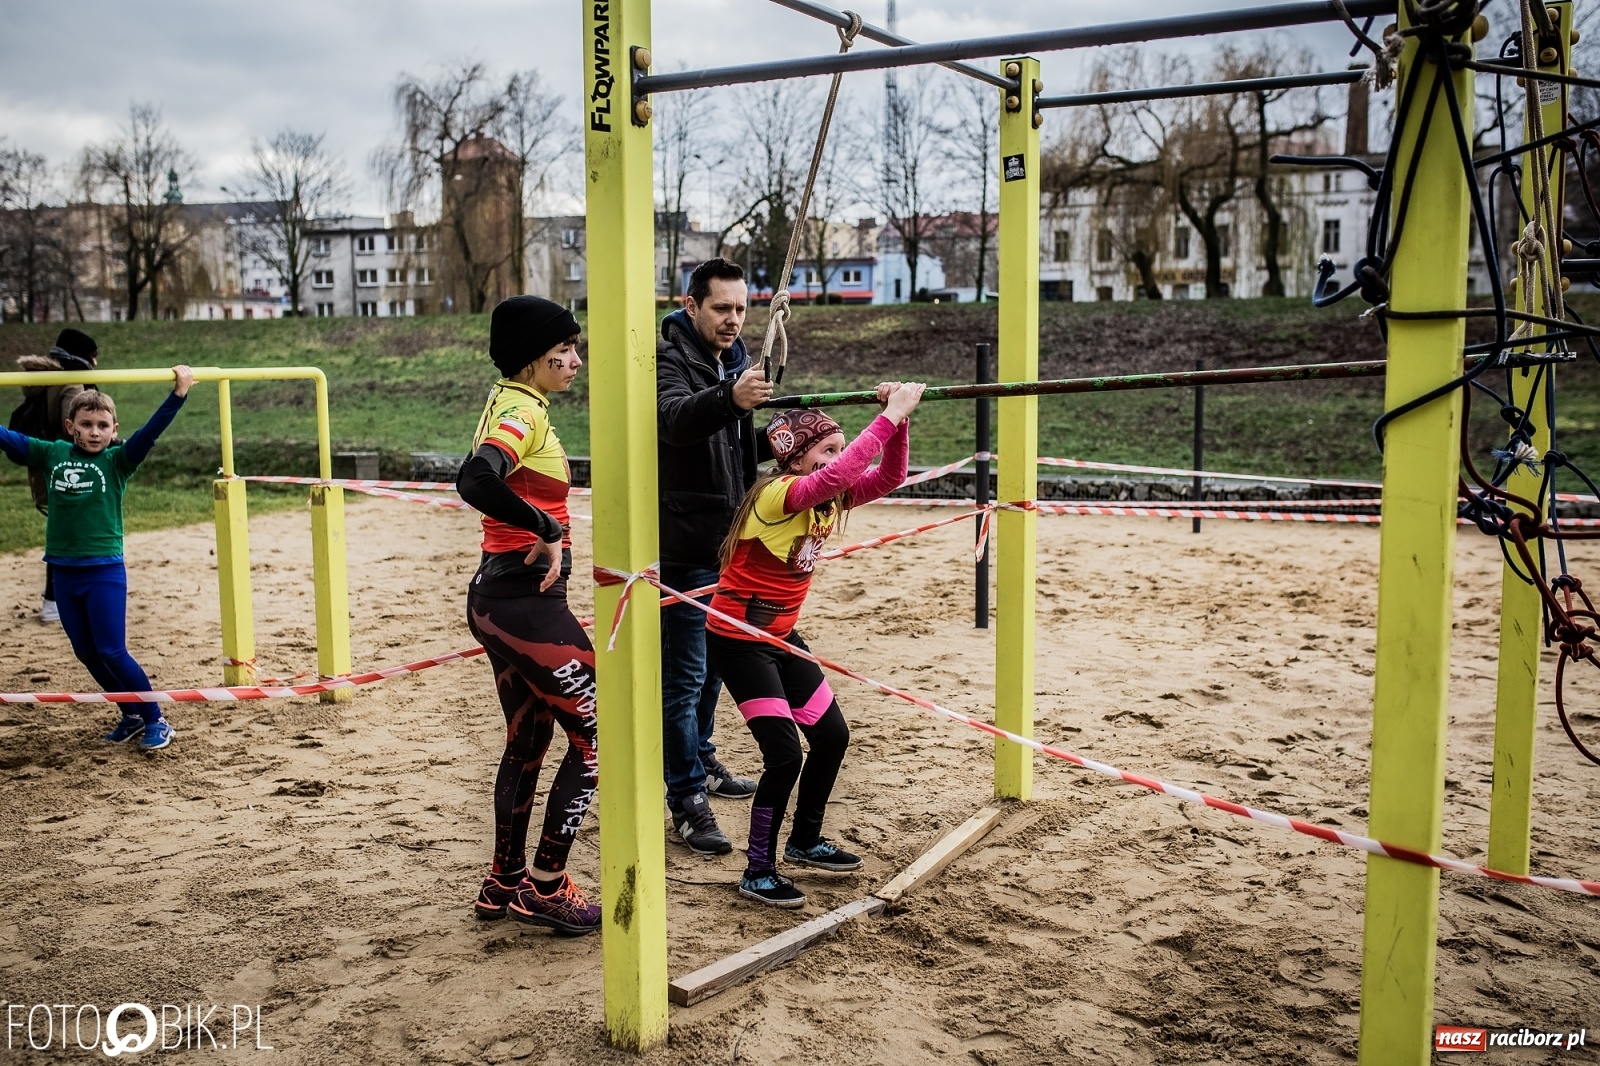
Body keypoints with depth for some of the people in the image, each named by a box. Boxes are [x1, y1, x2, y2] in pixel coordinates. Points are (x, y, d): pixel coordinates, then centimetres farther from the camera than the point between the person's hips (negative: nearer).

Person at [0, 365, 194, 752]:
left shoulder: (117, 460, -5)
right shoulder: (52, 454, 5)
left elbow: (151, 431, -16)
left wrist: (178, 393, -26)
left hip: (105, 571, -5)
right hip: (64, 571, 5)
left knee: (111, 652, -5)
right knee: (86, 653, 11)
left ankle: (156, 721, 8)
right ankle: (132, 716, 25)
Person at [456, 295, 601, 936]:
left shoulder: (513, 404, 14)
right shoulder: (521, 411, -15)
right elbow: (475, 482, -33)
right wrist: (548, 531, -26)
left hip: (502, 599, 10)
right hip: (524, 601, -10)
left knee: (528, 740, 19)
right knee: (598, 732, -1)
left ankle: (505, 884, 30)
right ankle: (544, 887, 7)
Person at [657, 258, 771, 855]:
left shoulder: (734, 362, 13)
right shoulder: (670, 359, -13)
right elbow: (675, 418, -37)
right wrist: (729, 397, -54)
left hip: (728, 543, 9)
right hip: (685, 548, -9)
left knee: (713, 663, 21)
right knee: (684, 677, -5)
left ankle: (701, 761, 38)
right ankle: (687, 801, 1)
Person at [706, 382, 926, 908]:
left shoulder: (827, 499, 2)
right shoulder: (779, 494, -23)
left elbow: (887, 477, -4)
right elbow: (839, 474, -41)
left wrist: (900, 421, -19)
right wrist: (891, 414, -39)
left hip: (780, 636, 9)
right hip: (737, 641, -9)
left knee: (832, 735, 12)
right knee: (785, 754, -12)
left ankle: (805, 841, 33)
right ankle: (758, 873, 5)